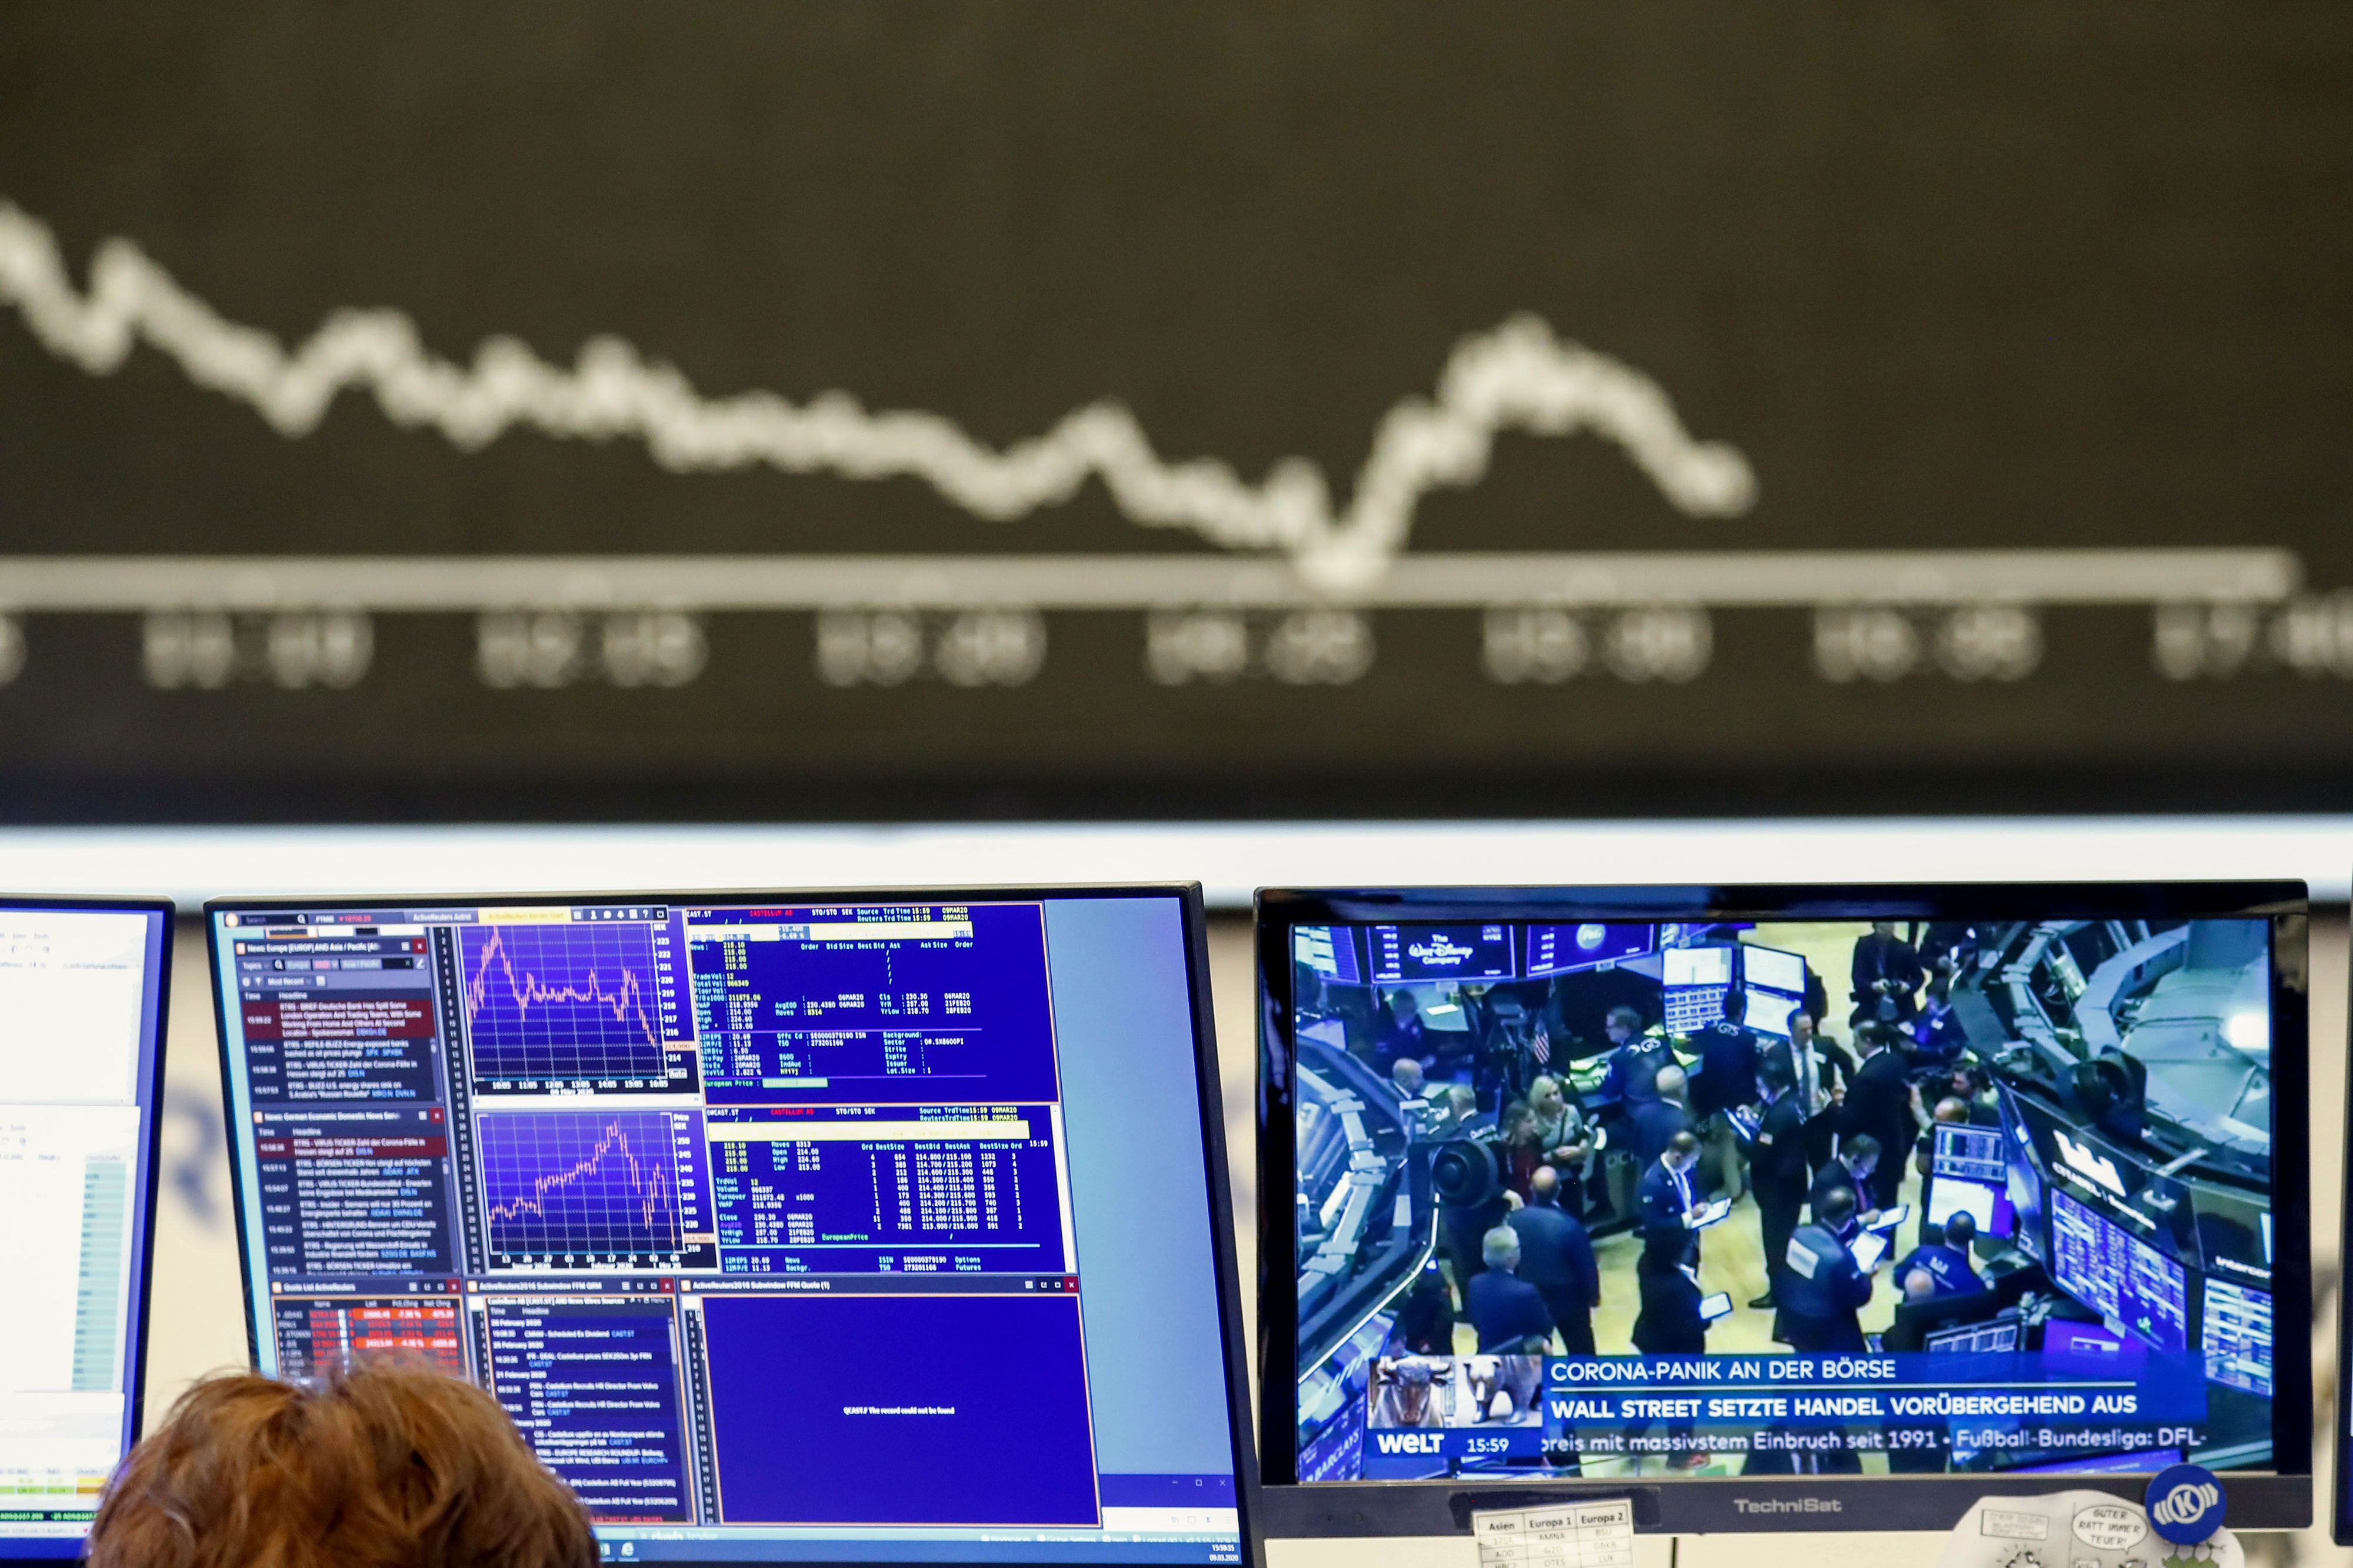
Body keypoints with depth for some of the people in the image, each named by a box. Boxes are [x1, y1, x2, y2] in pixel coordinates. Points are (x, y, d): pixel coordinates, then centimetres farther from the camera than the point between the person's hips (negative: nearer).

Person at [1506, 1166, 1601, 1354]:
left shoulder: (1513, 1220, -17)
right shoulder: (1570, 1226, -28)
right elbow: (1586, 1267, -16)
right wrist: (1593, 1295, 4)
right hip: (1568, 1302, -3)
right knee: (1582, 1354, 14)